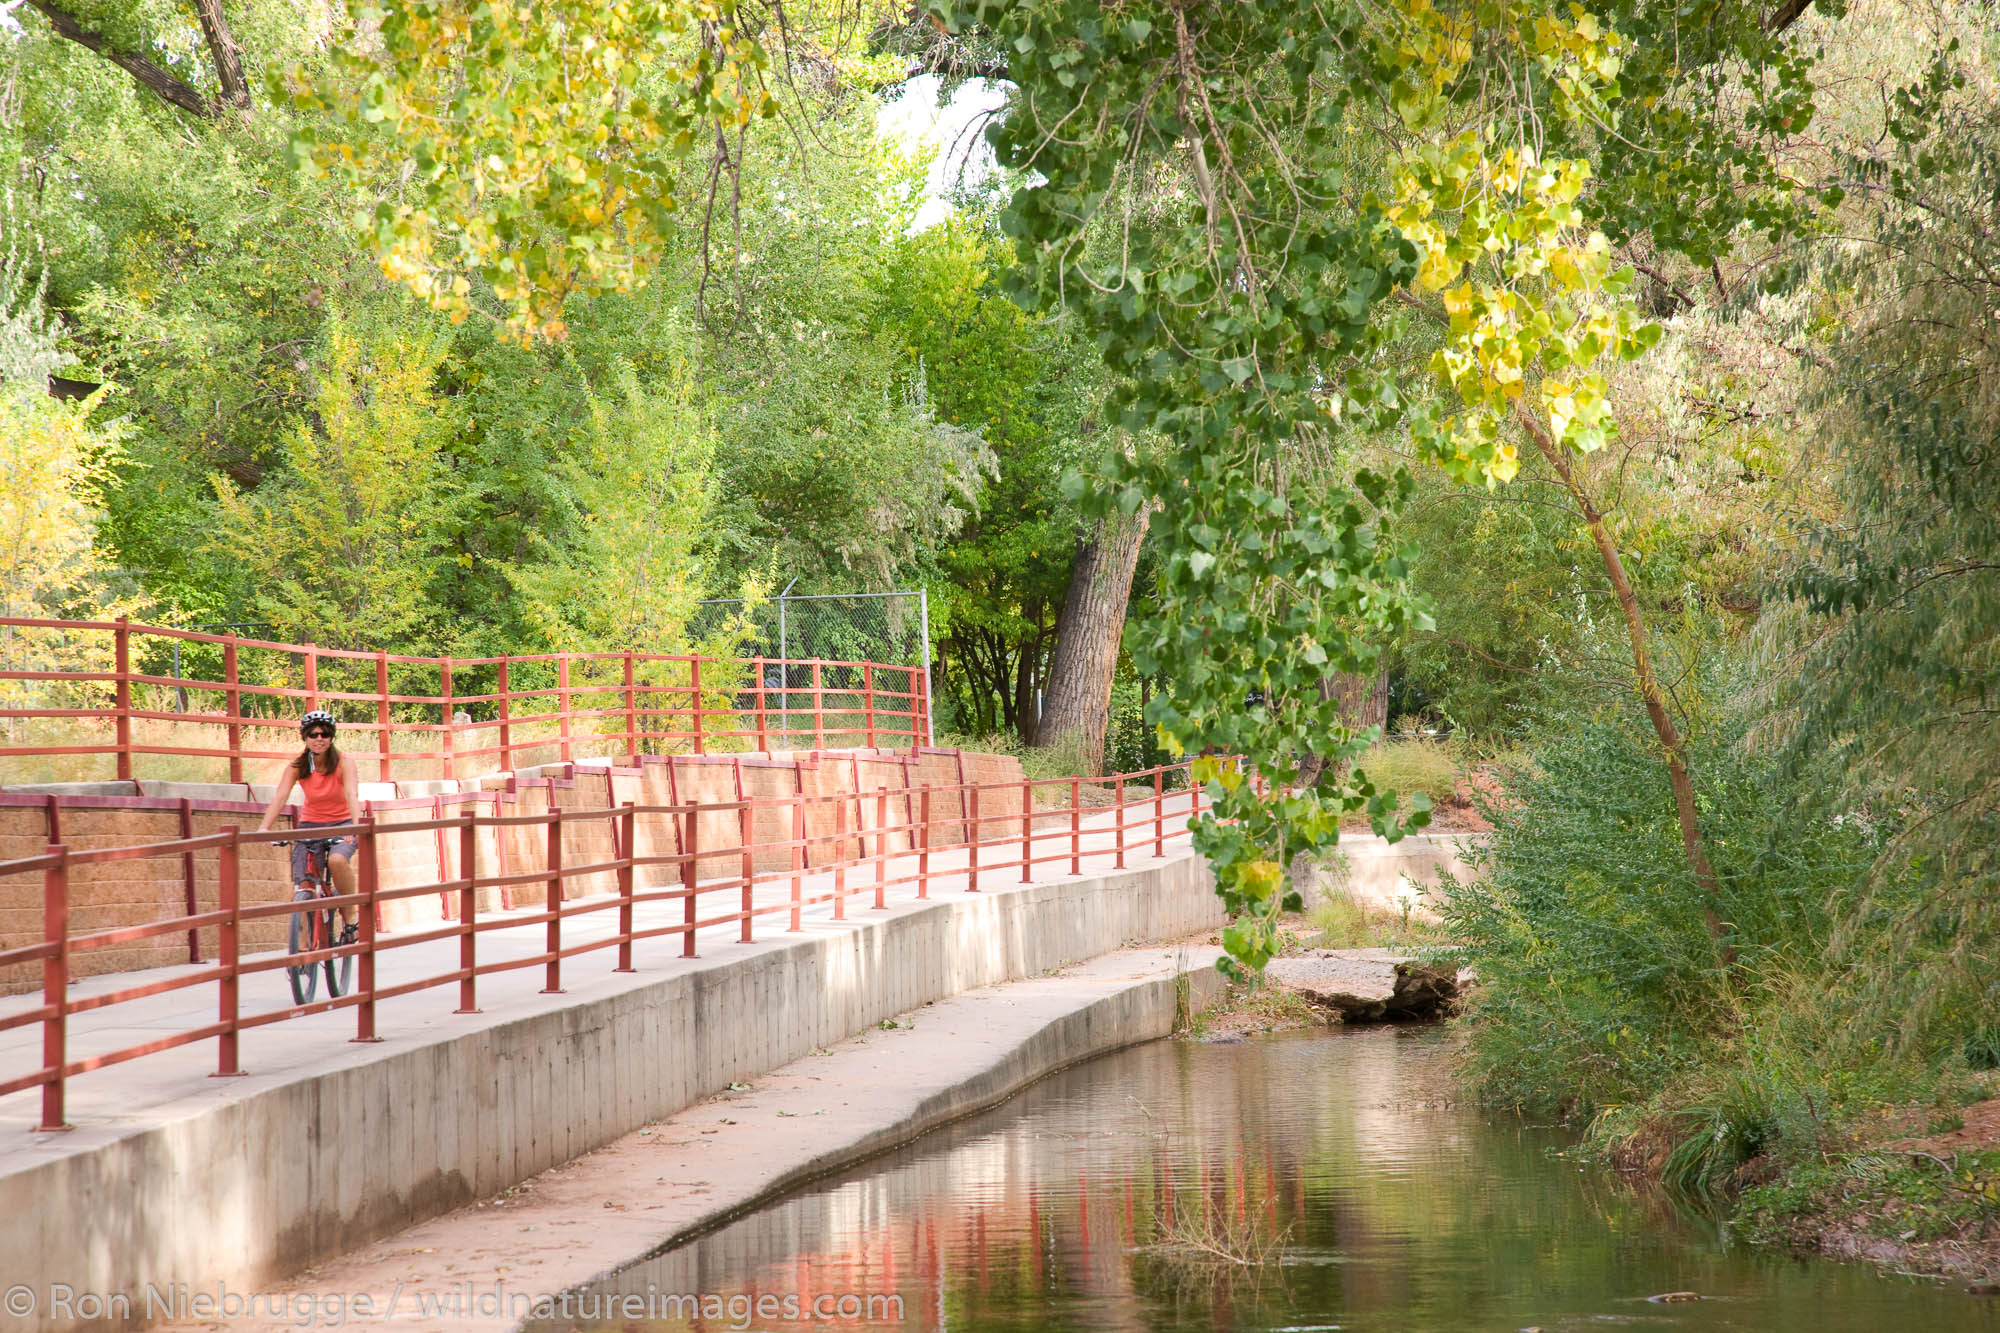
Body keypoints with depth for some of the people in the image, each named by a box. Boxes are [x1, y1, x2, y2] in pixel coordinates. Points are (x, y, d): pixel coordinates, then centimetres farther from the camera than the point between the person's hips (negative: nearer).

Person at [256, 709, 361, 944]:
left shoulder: (343, 764, -14)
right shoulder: (296, 766, -9)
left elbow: (352, 795, -28)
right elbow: (279, 796, -20)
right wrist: (264, 827, -36)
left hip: (341, 824, -3)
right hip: (310, 825, 3)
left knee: (337, 860, -35)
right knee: (303, 888, -11)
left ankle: (349, 918, -17)